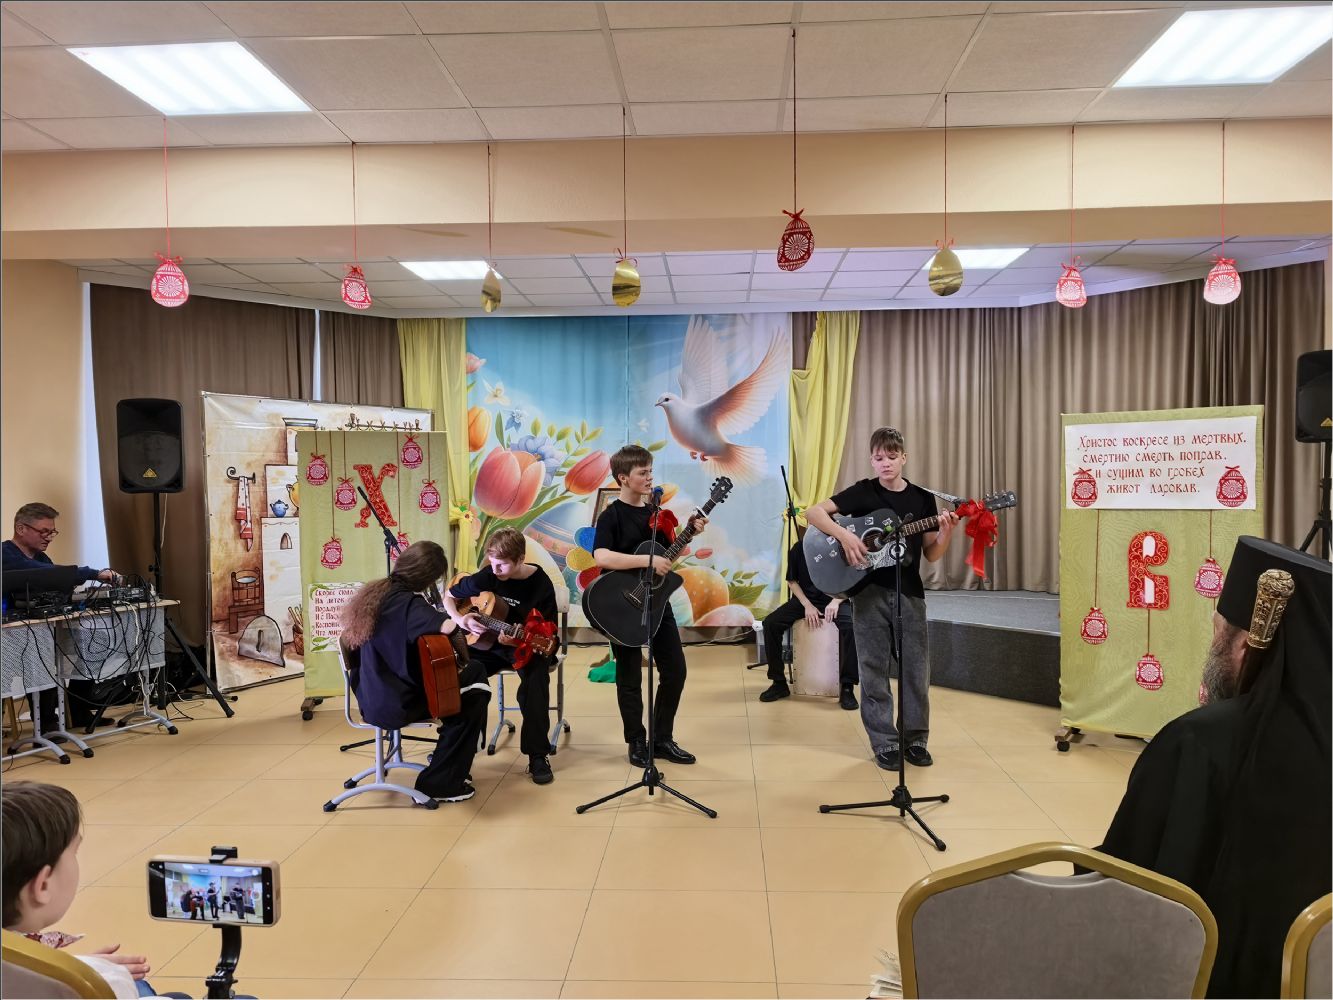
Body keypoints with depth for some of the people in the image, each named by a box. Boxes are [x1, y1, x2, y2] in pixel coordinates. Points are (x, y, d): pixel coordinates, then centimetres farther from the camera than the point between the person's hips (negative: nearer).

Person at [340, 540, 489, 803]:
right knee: (474, 697, 5)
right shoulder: (408, 602, -22)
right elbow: (447, 627, -39)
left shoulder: (372, 594, 4)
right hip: (398, 704, -9)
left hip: (372, 700, 9)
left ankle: (447, 756, 33)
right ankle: (440, 784, 8)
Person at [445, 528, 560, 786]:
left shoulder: (540, 584, -16)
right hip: (488, 643, 4)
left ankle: (537, 756, -23)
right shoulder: (486, 577, -6)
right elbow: (449, 597, 8)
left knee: (535, 681, -35)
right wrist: (462, 620, -12)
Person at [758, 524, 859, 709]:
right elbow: (792, 581, 7)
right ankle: (779, 683, -6)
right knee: (770, 623, -19)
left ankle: (847, 687, -24)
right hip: (805, 599, 3)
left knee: (850, 625, -36)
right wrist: (807, 605, -8)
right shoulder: (798, 549, -2)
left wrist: (836, 601, -20)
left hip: (834, 600, -3)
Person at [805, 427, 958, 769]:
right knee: (874, 670, 4)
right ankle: (885, 743, 15)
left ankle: (915, 739, 22)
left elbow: (931, 555, 6)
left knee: (917, 669, 6)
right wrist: (844, 535, -23)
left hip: (909, 592, 3)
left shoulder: (923, 499, 5)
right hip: (869, 591, -2)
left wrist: (946, 532, -12)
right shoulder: (863, 491, -3)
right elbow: (813, 513, -10)